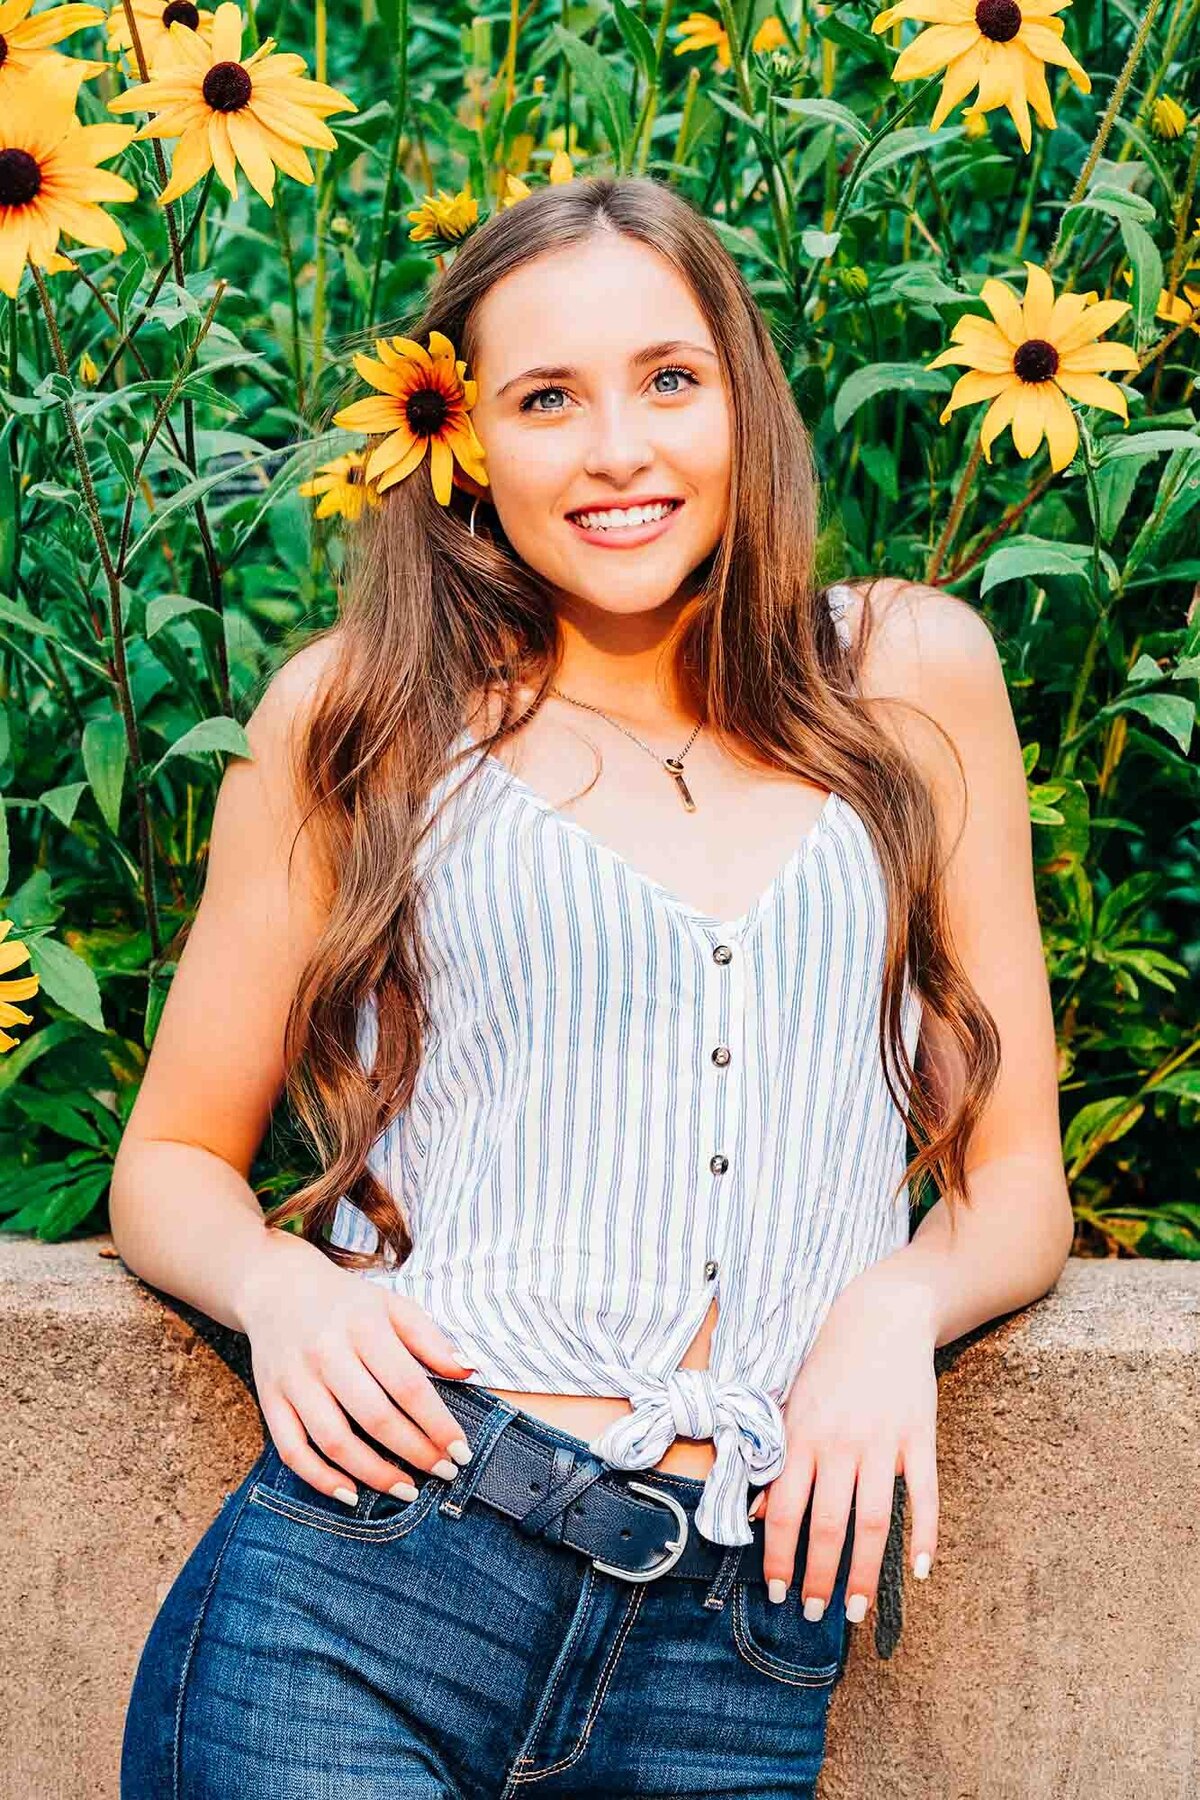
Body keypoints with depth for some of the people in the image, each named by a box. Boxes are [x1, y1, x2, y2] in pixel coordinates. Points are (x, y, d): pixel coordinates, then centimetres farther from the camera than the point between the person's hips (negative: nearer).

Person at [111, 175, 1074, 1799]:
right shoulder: (363, 711, 6)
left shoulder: (907, 675, 10)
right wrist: (279, 1281, -10)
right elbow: (172, 1159, 11)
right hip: (371, 1569, -1)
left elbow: (1018, 1178, 12)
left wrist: (898, 1300, -9)